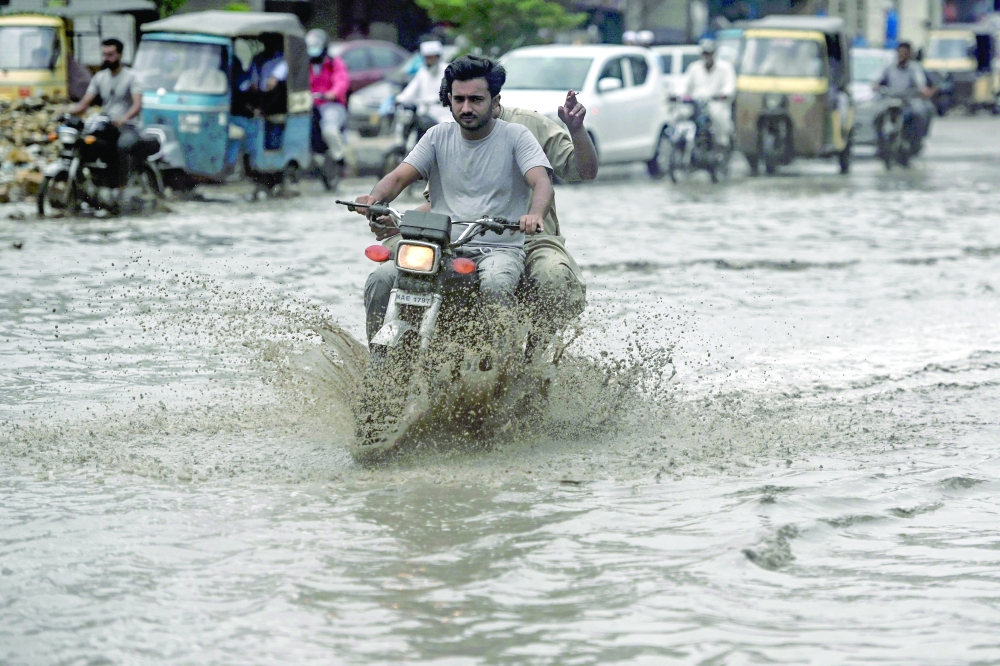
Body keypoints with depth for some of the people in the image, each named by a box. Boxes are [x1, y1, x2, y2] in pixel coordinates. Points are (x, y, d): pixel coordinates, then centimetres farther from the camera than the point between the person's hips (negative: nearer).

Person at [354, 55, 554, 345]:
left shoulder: (515, 136, 2)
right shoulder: (439, 136, 12)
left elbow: (542, 183, -13)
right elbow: (399, 177, 4)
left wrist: (535, 215, -38)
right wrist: (375, 197, -21)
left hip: (500, 248, -3)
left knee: (495, 285, -38)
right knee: (381, 280, -21)